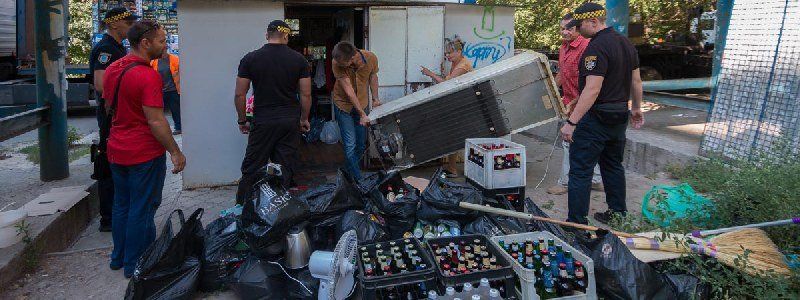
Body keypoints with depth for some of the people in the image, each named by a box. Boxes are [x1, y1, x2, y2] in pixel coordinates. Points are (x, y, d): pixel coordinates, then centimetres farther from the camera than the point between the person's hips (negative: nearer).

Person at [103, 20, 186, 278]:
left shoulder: (112, 70, 6)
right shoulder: (147, 75, -21)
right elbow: (156, 121, -23)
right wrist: (175, 152, -18)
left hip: (117, 150, 8)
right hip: (144, 153, -8)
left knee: (121, 205, 19)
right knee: (141, 210, 4)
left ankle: (119, 257, 32)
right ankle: (136, 265, 14)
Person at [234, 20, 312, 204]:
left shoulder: (250, 59, -2)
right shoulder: (299, 59, 0)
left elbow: (240, 94, -1)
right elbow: (306, 94, 1)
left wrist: (242, 121, 10)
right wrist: (304, 119, 13)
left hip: (262, 122, -1)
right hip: (290, 121, 1)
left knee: (251, 170, 7)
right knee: (286, 170, 7)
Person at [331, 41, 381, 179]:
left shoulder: (371, 58, -19)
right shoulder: (337, 63, -26)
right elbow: (348, 90, -25)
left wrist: (375, 98, 7)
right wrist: (362, 114, -26)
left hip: (362, 103, 3)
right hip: (344, 105, -3)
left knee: (361, 145, 11)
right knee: (350, 145, -9)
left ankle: (350, 170, 31)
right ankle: (357, 179, 0)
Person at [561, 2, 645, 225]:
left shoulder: (597, 48, -19)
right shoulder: (626, 43, 9)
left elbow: (592, 90, -26)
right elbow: (636, 81, 16)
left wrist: (571, 122, -28)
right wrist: (636, 108, 27)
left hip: (596, 117, -9)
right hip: (620, 116, 9)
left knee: (580, 170, -4)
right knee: (613, 165, 20)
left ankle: (577, 222, -2)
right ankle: (617, 213, 30)